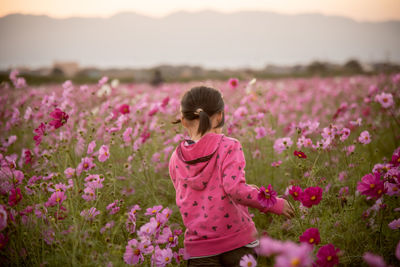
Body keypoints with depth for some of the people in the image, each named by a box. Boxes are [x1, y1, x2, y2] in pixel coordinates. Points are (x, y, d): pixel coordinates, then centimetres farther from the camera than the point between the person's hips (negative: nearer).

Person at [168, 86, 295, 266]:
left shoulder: (176, 159, 5)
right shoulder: (229, 146, -9)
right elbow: (235, 188, -22)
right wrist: (275, 205, -11)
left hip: (199, 251, 3)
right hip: (238, 242, -3)